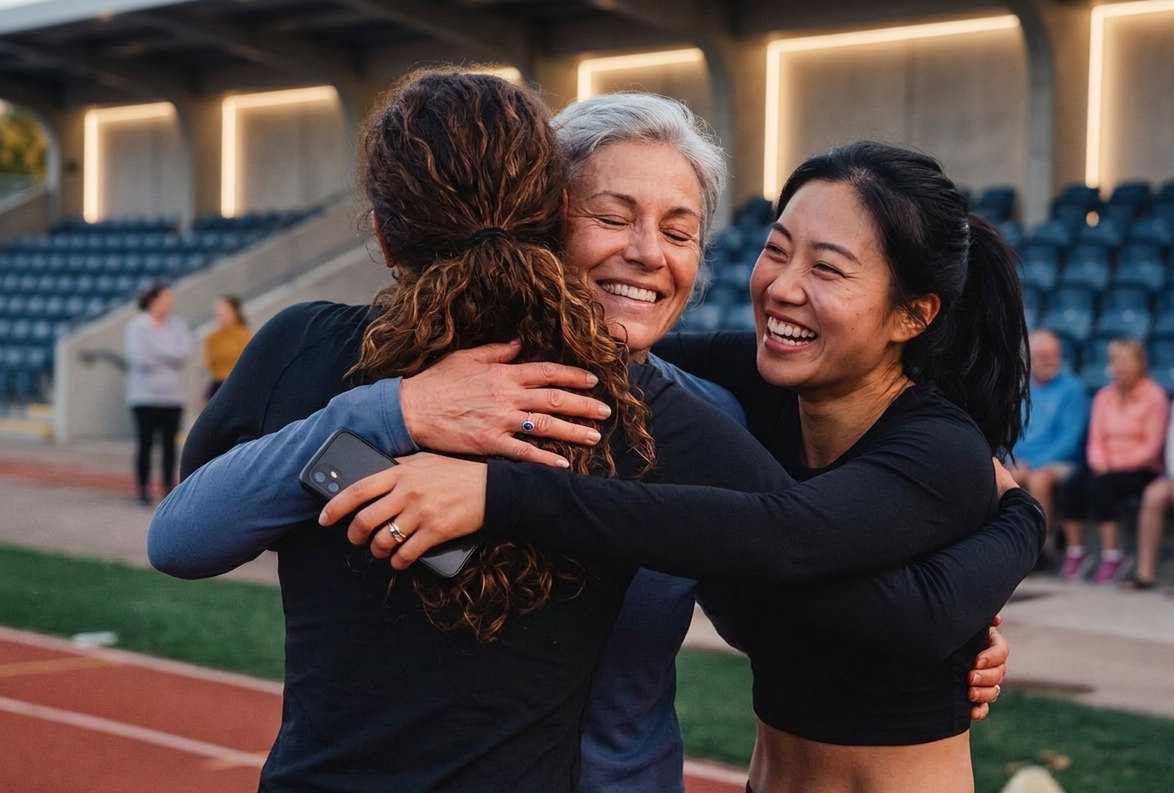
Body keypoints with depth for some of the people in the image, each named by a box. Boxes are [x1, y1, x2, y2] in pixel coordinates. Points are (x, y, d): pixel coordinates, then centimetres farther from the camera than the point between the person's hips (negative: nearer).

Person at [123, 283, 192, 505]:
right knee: (145, 443, 0)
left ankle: (169, 486, 13)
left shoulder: (178, 326, 7)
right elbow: (140, 358, -14)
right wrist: (169, 357, -4)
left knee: (169, 443, 6)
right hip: (145, 395, -3)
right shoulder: (137, 326, -3)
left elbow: (183, 354, -7)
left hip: (173, 395, 3)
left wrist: (155, 351, -11)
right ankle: (144, 488, 6)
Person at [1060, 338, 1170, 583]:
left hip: (1140, 470, -4)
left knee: (1101, 485, -33)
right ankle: (1074, 551, -15)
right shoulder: (1104, 396, 14)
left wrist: (1116, 463, -16)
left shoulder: (1154, 397, -2)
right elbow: (1096, 439, 12)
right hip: (1107, 468, 5)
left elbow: (1151, 447, -8)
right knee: (1074, 486, -26)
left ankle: (1112, 554, -25)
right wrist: (1099, 462, -9)